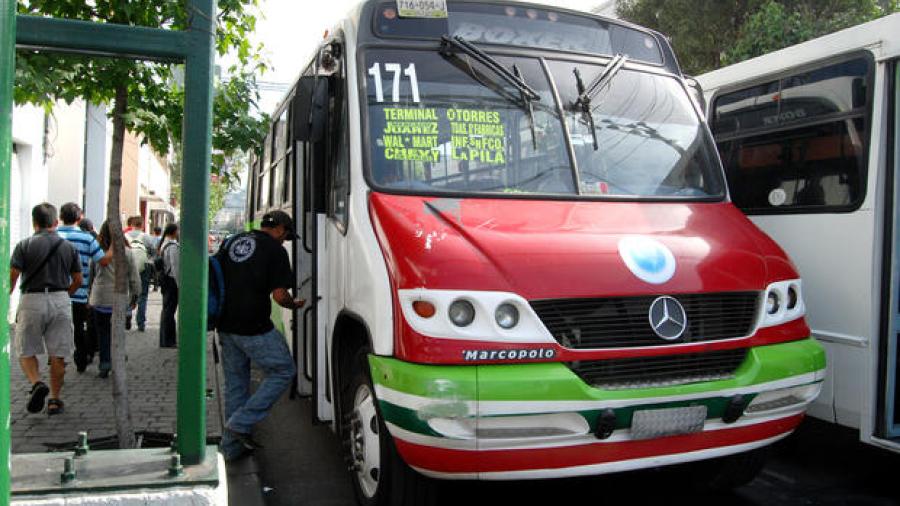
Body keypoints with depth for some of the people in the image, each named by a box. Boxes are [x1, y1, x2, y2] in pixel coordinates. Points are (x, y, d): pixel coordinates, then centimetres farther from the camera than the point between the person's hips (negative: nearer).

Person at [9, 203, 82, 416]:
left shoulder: (24, 245, -2)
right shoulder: (68, 246, 5)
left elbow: (12, 277, -8)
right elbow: (78, 281, 7)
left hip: (32, 301, -2)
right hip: (60, 301, 2)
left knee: (26, 351, 11)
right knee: (58, 355, 7)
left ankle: (37, 383, -13)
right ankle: (54, 400, 11)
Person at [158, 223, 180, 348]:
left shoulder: (164, 245, 13)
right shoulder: (173, 246, -18)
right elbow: (175, 267, -21)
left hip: (165, 279, 10)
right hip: (171, 281, -10)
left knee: (166, 309, 17)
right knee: (169, 310, -4)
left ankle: (165, 340, 26)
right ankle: (167, 341, 2)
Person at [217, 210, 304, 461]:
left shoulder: (231, 242, 14)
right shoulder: (275, 250, -7)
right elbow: (279, 295, -13)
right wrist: (294, 304, 8)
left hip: (226, 326, 8)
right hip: (254, 328, -8)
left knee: (235, 382, 16)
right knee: (283, 372, 6)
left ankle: (231, 447, 22)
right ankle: (240, 423, -1)